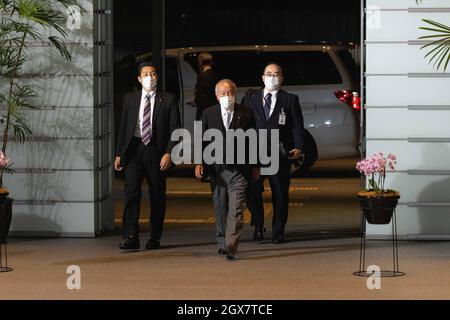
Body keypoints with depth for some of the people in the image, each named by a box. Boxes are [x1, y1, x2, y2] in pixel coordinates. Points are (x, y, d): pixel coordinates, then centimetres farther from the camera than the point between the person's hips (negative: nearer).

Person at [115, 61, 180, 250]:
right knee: (131, 191, -12)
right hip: (134, 149, 1)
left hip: (157, 151, -1)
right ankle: (131, 237, -16)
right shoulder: (130, 99, 11)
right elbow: (123, 128, 13)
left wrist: (169, 153, -11)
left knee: (157, 195, 5)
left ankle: (155, 238, 17)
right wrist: (119, 154, 7)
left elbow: (175, 129, 0)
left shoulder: (168, 100, 4)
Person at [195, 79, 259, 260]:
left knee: (236, 209, -13)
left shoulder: (246, 114, 4)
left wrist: (255, 166, 7)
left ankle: (231, 245, -20)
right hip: (216, 168, 2)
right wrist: (199, 162, -5)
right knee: (220, 209, 11)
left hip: (239, 169, -2)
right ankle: (222, 243, 24)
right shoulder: (208, 114, 7)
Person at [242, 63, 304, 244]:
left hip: (280, 154, -1)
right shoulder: (250, 98, 12)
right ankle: (258, 227, 16)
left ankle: (278, 232, 15)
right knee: (252, 192, -3)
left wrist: (297, 147, -12)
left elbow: (297, 125, 2)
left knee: (280, 195, 3)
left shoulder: (290, 100, 8)